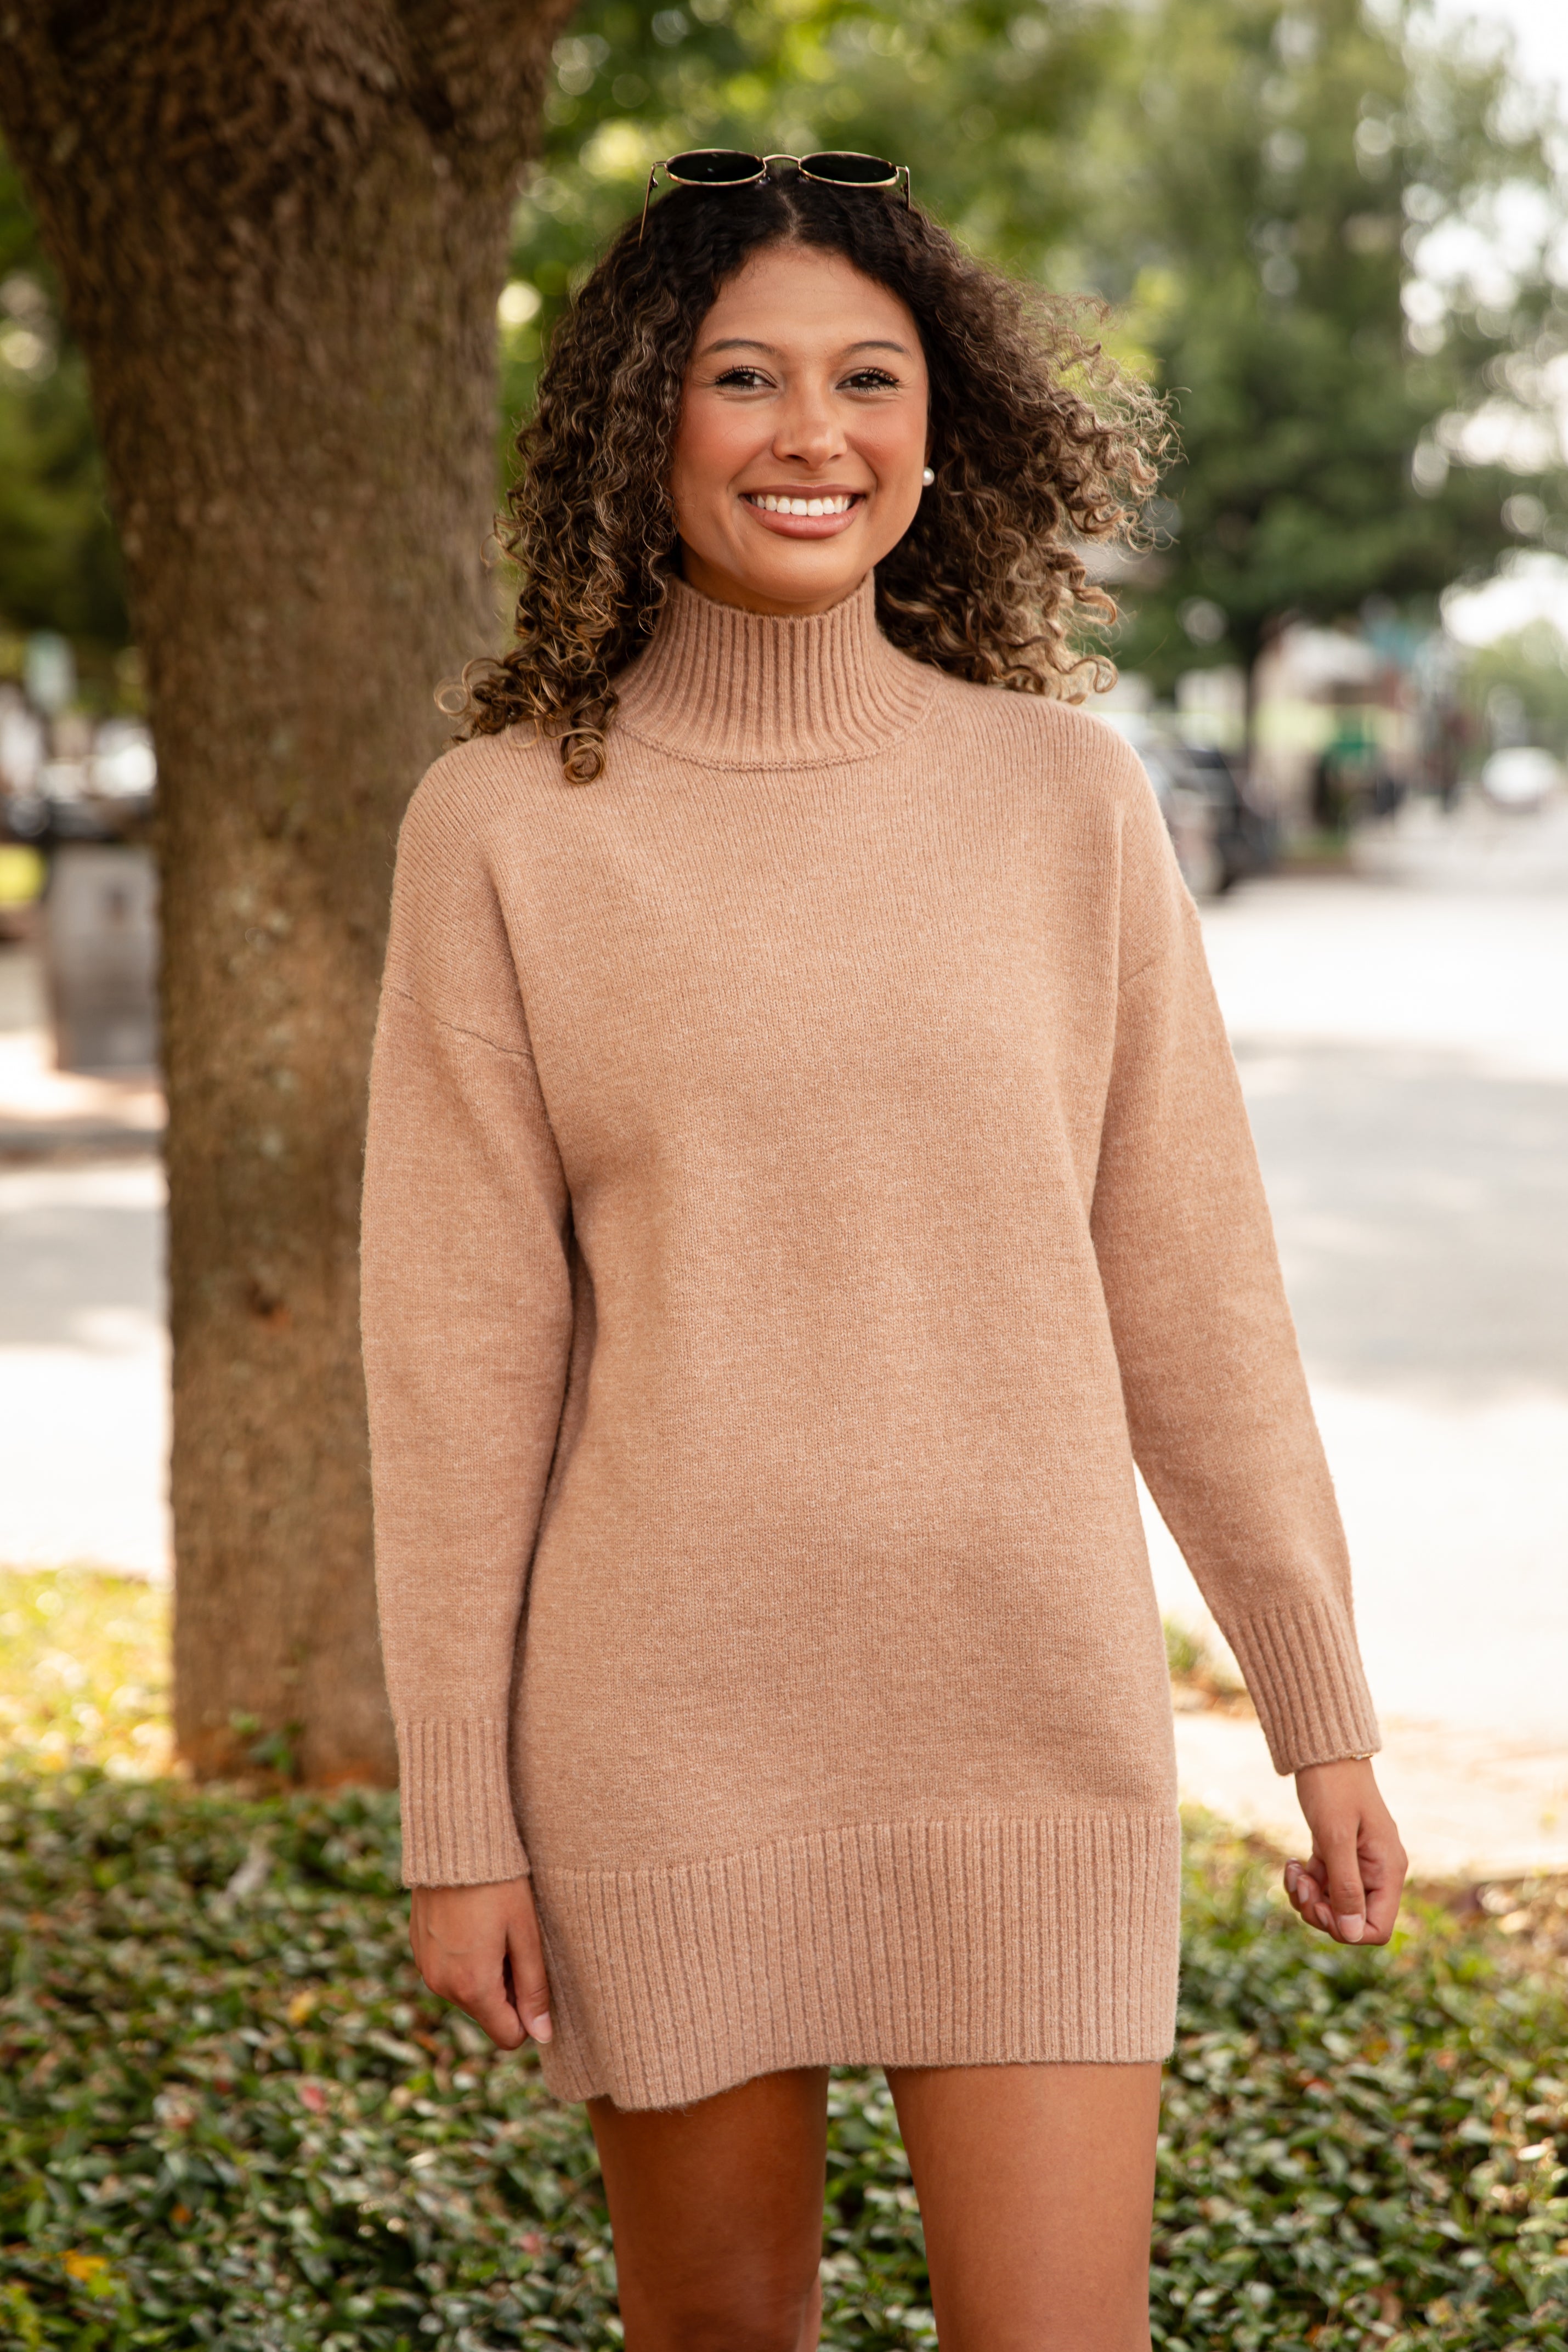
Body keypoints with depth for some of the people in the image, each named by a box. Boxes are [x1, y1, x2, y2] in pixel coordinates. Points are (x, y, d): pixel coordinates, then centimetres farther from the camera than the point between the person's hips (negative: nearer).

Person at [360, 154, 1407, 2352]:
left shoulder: (1066, 795, 2)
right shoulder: (506, 823, -2)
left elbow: (1189, 1281, 5)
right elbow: (459, 1347, -2)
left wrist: (1323, 1704, 7)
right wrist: (455, 1814, -2)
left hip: (1029, 1709, 1)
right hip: (667, 1728, 0)